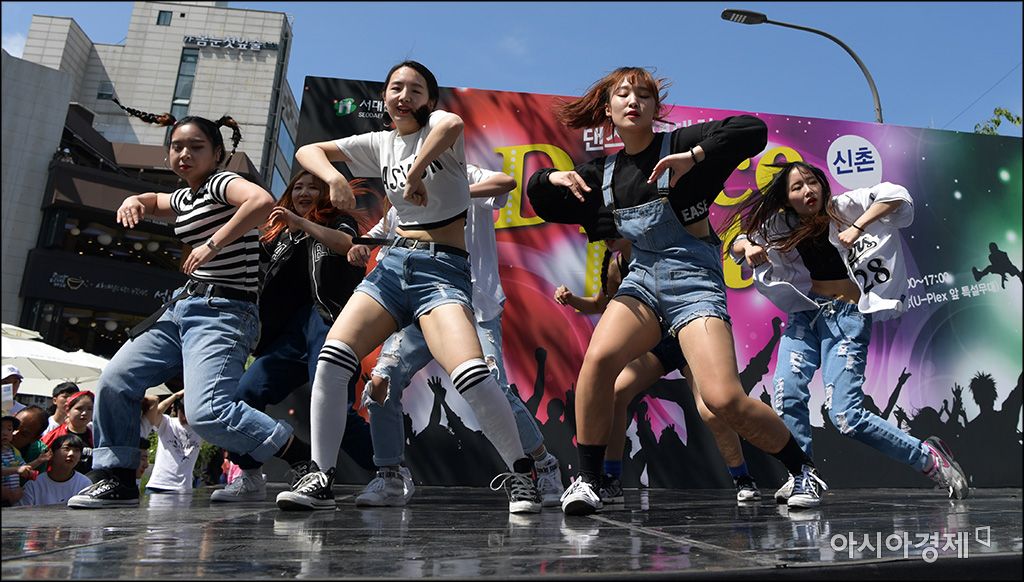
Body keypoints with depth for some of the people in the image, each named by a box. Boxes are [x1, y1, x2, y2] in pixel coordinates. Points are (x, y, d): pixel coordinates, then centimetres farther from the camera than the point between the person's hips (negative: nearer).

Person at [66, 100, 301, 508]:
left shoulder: (221, 183, -6)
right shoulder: (184, 198, 20)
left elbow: (263, 201, -29)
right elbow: (155, 201, 44)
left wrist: (213, 245, -25)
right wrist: (134, 201, 19)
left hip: (225, 313, -10)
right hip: (183, 306, 10)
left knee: (207, 413, -26)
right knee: (114, 382, 7)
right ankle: (116, 479, 22)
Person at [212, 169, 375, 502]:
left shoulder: (339, 220, 14)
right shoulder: (279, 236, 29)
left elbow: (348, 244, -9)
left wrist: (301, 222, -13)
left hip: (327, 321, -6)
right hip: (288, 333, 6)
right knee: (245, 394, -8)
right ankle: (250, 480, 5)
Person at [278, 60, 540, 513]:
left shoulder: (435, 126, 1)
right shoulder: (380, 144, 16)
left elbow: (453, 124, -26)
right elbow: (308, 150, 12)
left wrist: (416, 172, -19)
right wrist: (332, 177, -8)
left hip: (443, 267, -5)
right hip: (392, 263, 6)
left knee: (471, 374, -25)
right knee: (332, 358, -13)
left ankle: (521, 474, -4)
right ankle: (321, 478, -2)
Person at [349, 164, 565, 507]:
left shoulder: (465, 177, 1)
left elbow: (507, 182, -20)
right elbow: (375, 236, 22)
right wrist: (359, 248, -1)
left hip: (476, 307, -5)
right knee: (380, 384, -9)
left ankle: (546, 467, 9)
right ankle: (391, 479, 9)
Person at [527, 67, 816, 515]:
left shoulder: (679, 143, -3)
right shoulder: (603, 172, 11)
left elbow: (753, 130, -13)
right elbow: (540, 200, 19)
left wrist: (693, 156, -23)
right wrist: (555, 177, -2)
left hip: (693, 278, -4)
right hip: (642, 277, 4)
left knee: (723, 398, -16)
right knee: (598, 358, -24)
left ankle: (803, 468, 12)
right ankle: (587, 480, -8)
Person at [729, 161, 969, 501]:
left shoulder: (842, 208, -5)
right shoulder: (782, 226, 7)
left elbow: (898, 197, -14)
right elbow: (739, 242, 12)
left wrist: (857, 228, -25)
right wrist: (748, 248, -11)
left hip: (847, 315, -4)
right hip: (804, 313, 5)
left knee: (845, 416, -13)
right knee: (786, 395, -16)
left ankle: (929, 458, 9)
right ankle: (802, 479, 2)